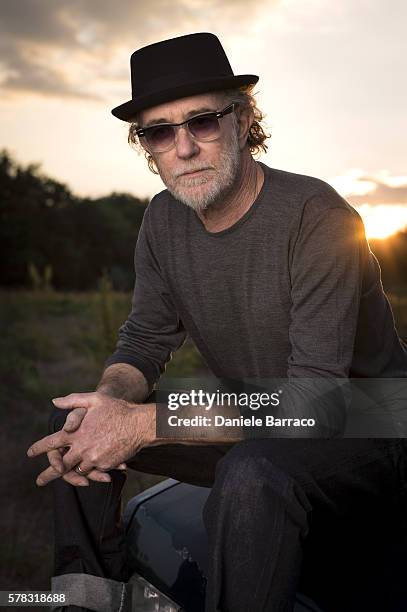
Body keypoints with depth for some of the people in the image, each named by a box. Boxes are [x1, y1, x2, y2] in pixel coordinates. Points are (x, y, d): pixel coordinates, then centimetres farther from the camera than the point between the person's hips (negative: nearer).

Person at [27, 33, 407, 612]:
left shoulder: (316, 216, -23)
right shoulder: (165, 219, -1)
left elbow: (316, 402, -28)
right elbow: (144, 341, 4)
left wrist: (142, 424, -30)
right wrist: (108, 401, -21)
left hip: (357, 429, -6)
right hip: (253, 427, 6)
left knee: (251, 477, -39)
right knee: (72, 420, -1)